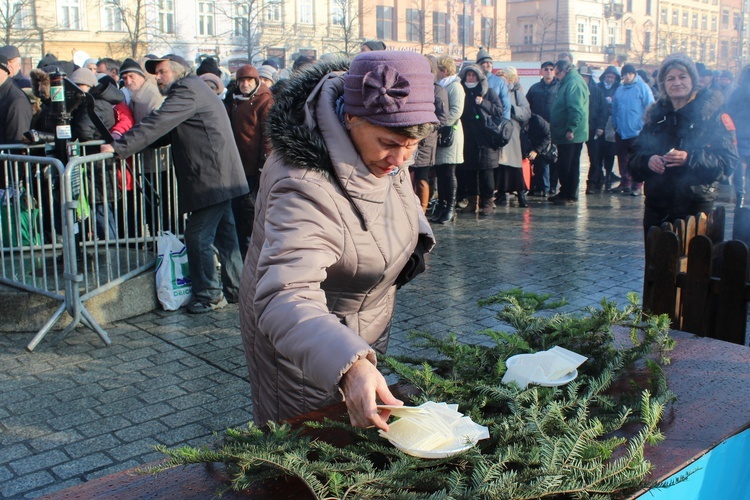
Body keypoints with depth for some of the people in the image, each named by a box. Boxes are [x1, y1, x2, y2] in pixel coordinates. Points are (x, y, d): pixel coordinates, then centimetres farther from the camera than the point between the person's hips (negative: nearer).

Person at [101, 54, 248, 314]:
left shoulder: (187, 90, -10)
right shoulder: (193, 89, 22)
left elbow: (157, 124, -21)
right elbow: (169, 131, 21)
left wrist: (118, 147, -21)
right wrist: (125, 144, 12)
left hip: (211, 178, -11)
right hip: (220, 177, 11)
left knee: (197, 236, -5)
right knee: (224, 235, 15)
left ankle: (209, 295, 5)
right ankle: (234, 289, 24)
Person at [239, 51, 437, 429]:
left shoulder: (382, 151, -13)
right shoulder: (305, 187, -40)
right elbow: (284, 298, -52)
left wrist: (416, 235, -2)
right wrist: (349, 366, -67)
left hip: (364, 329, 8)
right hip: (300, 344, -8)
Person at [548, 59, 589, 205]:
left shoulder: (573, 83, -15)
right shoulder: (569, 83, 19)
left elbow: (576, 109, -24)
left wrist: (570, 129, -26)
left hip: (570, 134, -10)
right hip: (566, 133, 10)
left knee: (566, 166, -5)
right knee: (564, 165, 14)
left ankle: (569, 195, 1)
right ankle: (566, 193, 20)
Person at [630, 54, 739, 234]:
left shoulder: (712, 113, -3)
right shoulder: (656, 115, 13)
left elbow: (728, 161, -10)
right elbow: (635, 156, 10)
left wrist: (690, 159, -25)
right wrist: (647, 160, -13)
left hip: (694, 208, -4)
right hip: (656, 207, 5)